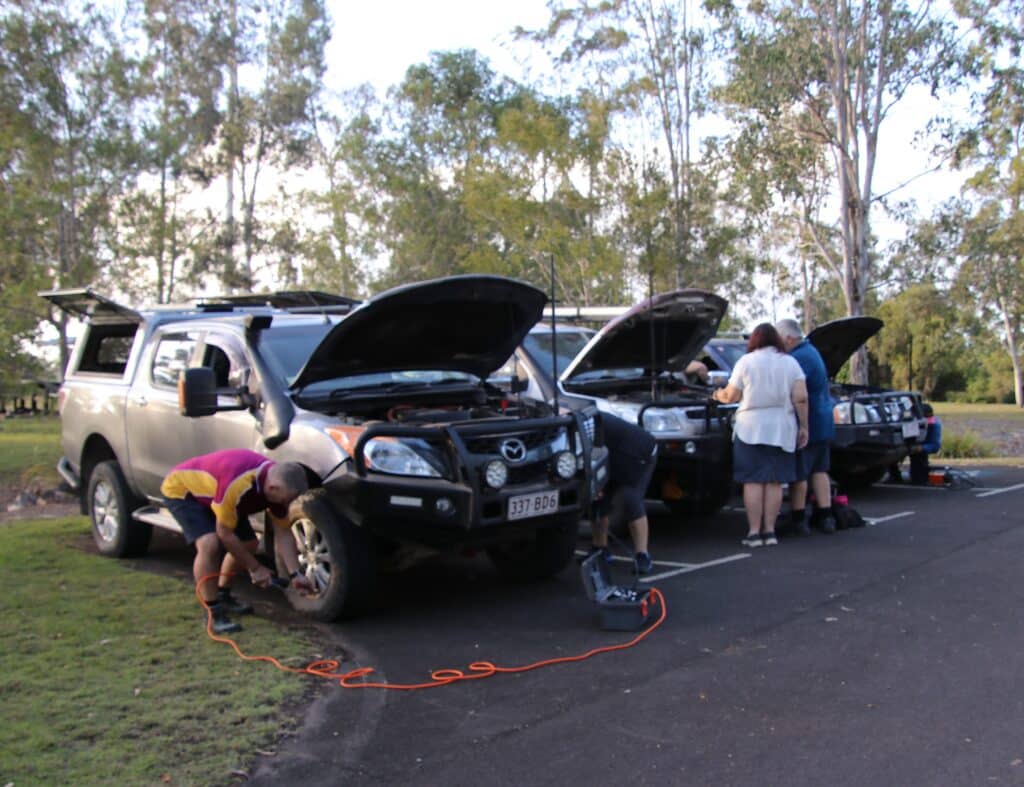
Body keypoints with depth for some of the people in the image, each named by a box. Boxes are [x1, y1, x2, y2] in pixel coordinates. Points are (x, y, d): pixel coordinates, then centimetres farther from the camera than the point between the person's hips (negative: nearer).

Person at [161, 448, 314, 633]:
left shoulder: (278, 483, -16)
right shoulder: (237, 485, -41)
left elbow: (283, 534, -6)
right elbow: (225, 533, -28)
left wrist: (295, 574, -12)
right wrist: (255, 567, -18)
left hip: (207, 489, 8)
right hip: (181, 490, -8)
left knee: (249, 543, 9)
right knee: (210, 544, -29)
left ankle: (222, 596, 30)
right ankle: (214, 613, -13)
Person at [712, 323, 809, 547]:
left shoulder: (746, 362, 1)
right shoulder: (790, 363, 8)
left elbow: (732, 396, 0)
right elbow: (801, 398, -2)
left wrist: (718, 395, 21)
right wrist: (803, 427, 5)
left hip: (751, 428, -2)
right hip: (781, 429, 3)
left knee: (753, 481, -2)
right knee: (774, 481, 6)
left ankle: (754, 532, -4)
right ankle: (770, 531, 6)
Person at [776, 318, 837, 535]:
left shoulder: (798, 358, -19)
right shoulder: (811, 351, 14)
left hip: (806, 425, -10)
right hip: (823, 423, 10)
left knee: (798, 473, 0)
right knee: (819, 470, 14)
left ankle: (798, 518, 7)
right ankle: (825, 516, 16)